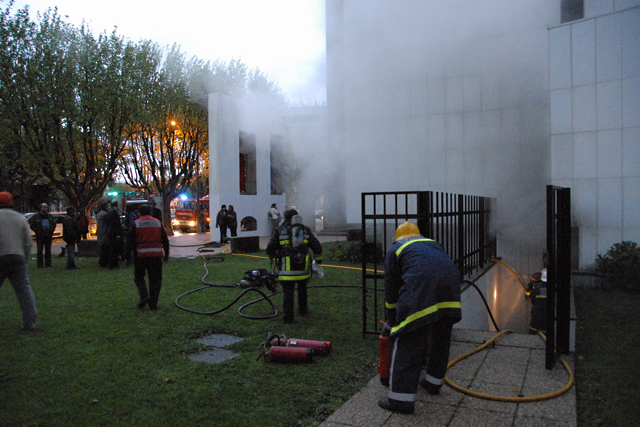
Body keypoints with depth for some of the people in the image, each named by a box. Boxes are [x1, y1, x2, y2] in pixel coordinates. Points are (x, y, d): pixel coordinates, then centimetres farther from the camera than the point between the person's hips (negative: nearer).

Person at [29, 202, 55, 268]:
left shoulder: (50, 216, 11)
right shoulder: (35, 216, -2)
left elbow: (54, 224, 20)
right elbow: (32, 225, 1)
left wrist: (51, 230, 6)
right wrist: (37, 231, -10)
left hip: (48, 236, 4)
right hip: (40, 236, -4)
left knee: (48, 250, 7)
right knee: (40, 251, -3)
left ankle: (48, 264, 14)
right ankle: (40, 265, 0)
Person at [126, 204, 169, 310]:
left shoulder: (136, 224, 1)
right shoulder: (158, 223, 9)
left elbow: (129, 240, -3)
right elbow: (165, 240, 11)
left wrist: (133, 251, 10)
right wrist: (166, 254, 18)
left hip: (140, 255, -2)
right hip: (156, 255, 2)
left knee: (139, 277, 14)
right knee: (155, 279, 7)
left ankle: (144, 296, -7)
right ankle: (153, 303, 6)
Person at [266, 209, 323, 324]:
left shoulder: (279, 230, 3)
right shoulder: (305, 230, 9)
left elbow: (270, 249, -2)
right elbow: (317, 247, 6)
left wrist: (273, 258, 20)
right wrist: (319, 260, 23)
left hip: (287, 269, -3)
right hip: (303, 267, 3)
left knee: (287, 292, 5)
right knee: (302, 288, 26)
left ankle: (288, 317, 3)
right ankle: (302, 310, 38)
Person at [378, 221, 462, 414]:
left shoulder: (396, 249, 24)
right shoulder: (433, 244, 37)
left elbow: (391, 290, 23)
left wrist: (391, 321, 34)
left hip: (421, 285, -5)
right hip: (450, 279, 5)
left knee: (408, 342, -1)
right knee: (441, 337, 21)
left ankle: (401, 397, 1)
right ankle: (433, 382, 36)